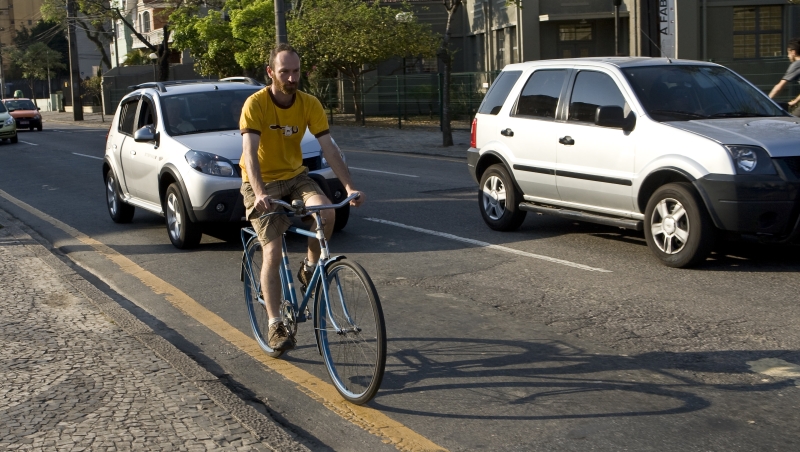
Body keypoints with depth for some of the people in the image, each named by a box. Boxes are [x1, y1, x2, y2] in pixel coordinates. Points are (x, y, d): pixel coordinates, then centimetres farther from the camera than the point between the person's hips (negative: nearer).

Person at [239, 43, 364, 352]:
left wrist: (349, 187, -25)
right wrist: (260, 193, -44)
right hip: (262, 182, -3)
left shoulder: (309, 105, -7)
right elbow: (250, 152, -28)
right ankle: (275, 326, -1)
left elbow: (329, 148, -11)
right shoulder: (256, 104, -18)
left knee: (326, 212, -27)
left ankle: (310, 268, 0)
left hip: (295, 176, 3)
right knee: (273, 251, -11)